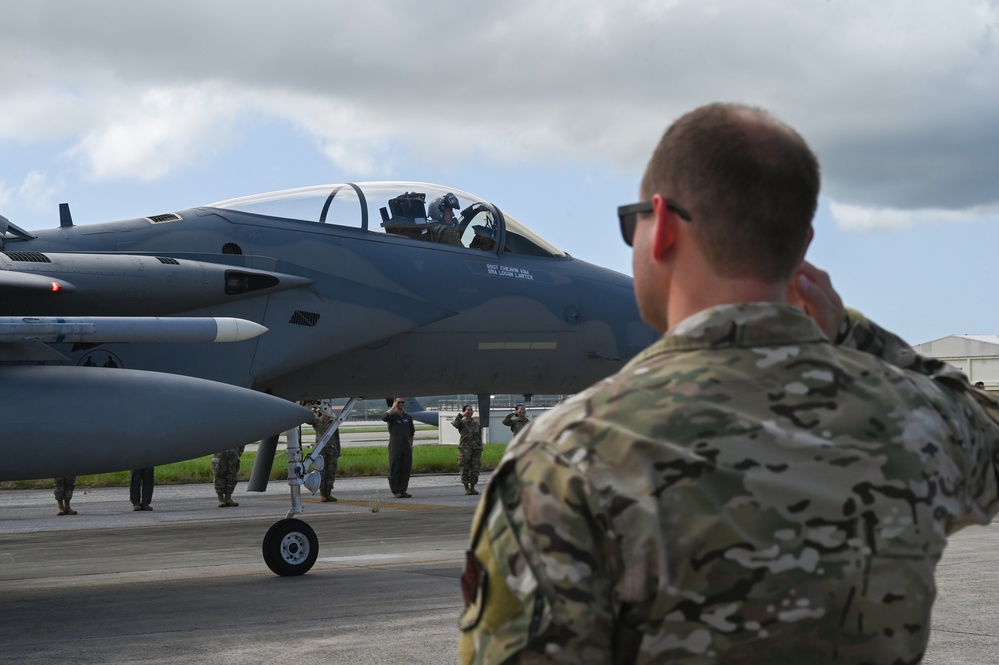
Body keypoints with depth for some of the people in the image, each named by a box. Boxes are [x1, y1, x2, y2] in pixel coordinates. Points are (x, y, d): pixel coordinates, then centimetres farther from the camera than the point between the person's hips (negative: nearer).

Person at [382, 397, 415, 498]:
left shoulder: (408, 417, 14)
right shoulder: (392, 415, -1)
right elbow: (384, 417, -26)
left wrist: (410, 444, 16)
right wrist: (393, 407, -17)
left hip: (406, 447, 5)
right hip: (395, 446, -5)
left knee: (406, 469, 4)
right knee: (394, 469, -3)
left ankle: (403, 490, 11)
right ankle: (395, 491, 1)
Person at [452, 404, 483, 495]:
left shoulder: (477, 423, 12)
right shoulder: (462, 423, 1)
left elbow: (480, 437, 15)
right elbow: (455, 423, -23)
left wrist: (480, 448, 10)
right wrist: (462, 415, -18)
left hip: (476, 449, 3)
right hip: (464, 449, -3)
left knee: (475, 469, 1)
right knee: (465, 469, -2)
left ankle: (472, 487, 12)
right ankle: (466, 488, 6)